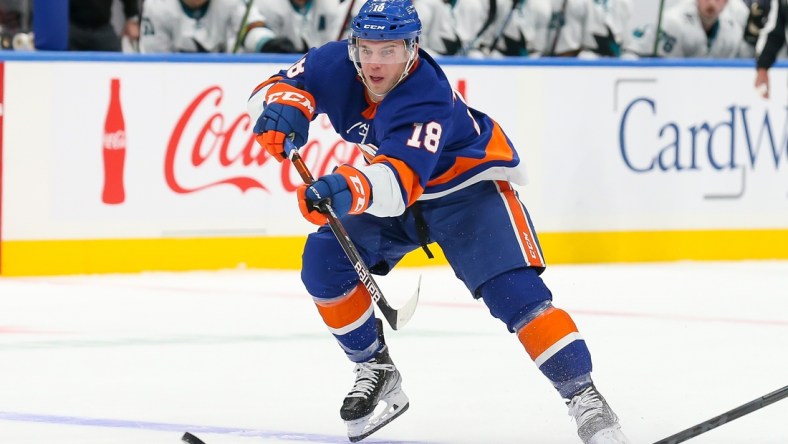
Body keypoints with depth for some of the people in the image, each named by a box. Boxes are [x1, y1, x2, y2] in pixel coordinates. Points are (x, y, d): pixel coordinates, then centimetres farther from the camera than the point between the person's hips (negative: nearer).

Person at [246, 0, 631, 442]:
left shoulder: (427, 98, -37)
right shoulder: (338, 65, -19)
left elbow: (402, 181, -49)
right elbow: (275, 88, -11)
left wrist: (352, 189, -70)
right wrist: (283, 107, -37)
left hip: (470, 185, -6)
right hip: (394, 181, 7)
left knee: (514, 290, -24)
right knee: (324, 261, -10)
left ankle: (585, 398, -20)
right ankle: (377, 372, 8)